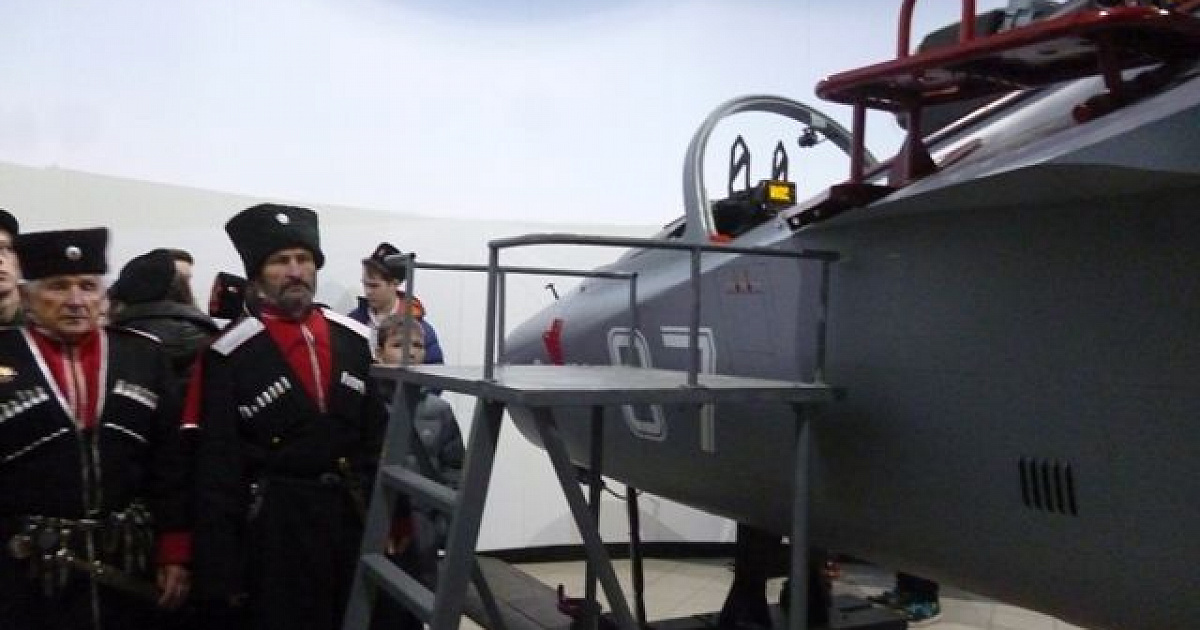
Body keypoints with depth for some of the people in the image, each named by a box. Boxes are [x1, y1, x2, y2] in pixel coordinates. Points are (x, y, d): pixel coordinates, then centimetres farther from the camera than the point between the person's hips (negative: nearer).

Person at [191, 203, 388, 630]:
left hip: (352, 518, 5)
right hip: (275, 529, -4)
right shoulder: (230, 354, -9)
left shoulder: (353, 338, 5)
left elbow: (376, 436, 10)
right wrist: (221, 572, -10)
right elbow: (216, 470, -9)